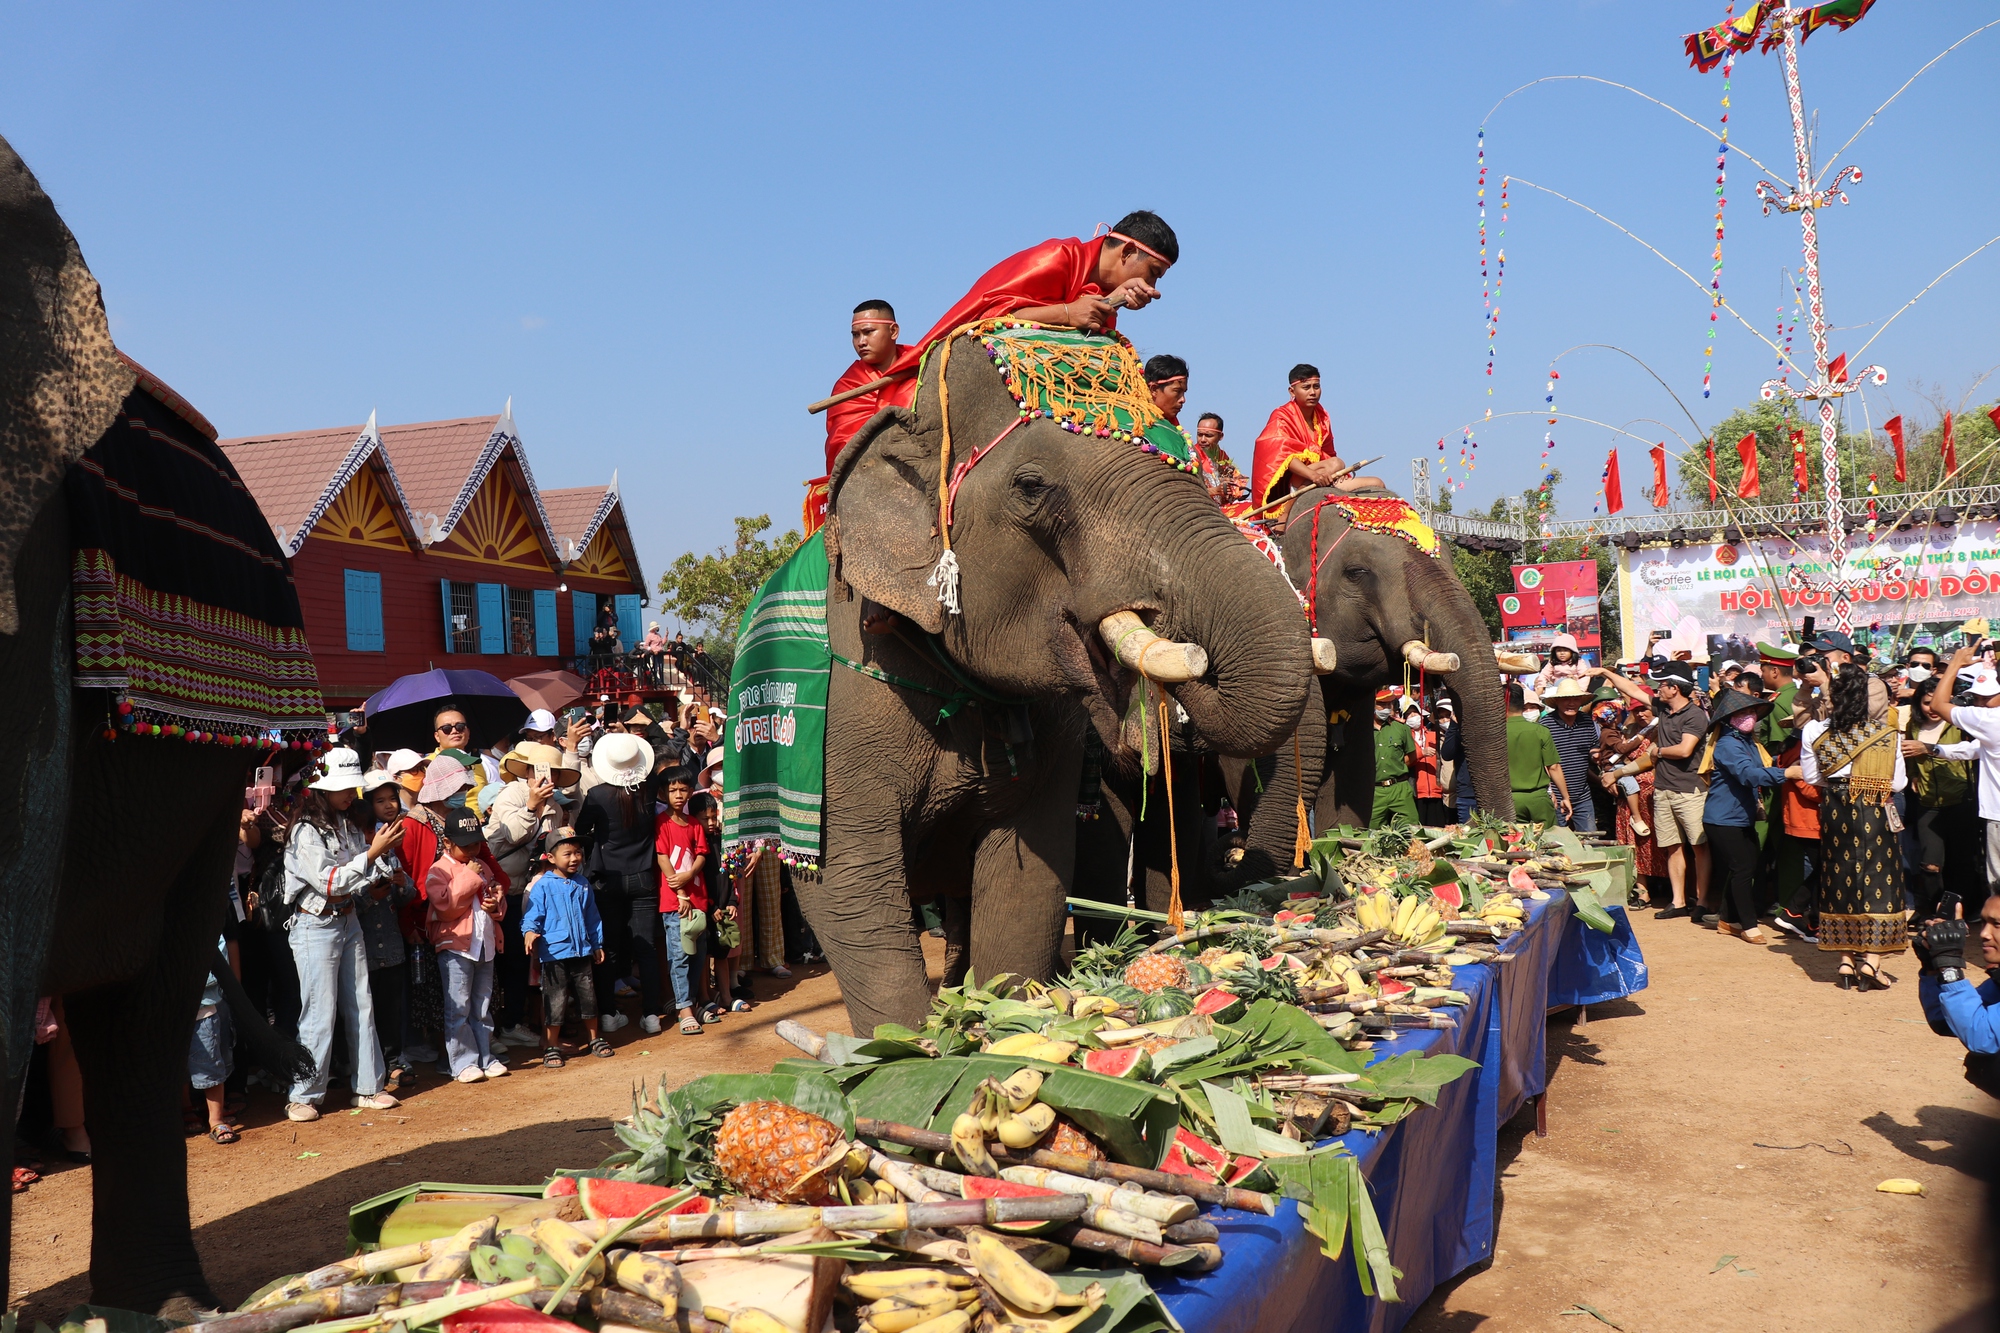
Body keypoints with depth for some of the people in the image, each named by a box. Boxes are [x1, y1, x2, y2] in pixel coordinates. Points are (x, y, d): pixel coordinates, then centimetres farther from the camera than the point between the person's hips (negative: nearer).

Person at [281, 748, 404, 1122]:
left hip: (348, 921, 7)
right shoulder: (306, 831, -14)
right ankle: (303, 1097, 9)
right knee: (320, 1014, -3)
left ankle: (368, 1087, 17)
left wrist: (384, 851, -7)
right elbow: (330, 883, -20)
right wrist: (372, 852, -24)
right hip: (316, 926, -7)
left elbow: (362, 878, 10)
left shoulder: (349, 824, 7)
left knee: (361, 1006, 9)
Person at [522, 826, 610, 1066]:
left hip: (581, 952, 5)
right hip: (554, 953, -5)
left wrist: (597, 944, 19)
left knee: (588, 996, 14)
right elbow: (532, 915, -11)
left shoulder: (583, 884, 9)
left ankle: (594, 1040, 29)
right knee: (555, 1002, 1)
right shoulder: (542, 886, -8)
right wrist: (530, 932, -31)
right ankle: (551, 1047, 14)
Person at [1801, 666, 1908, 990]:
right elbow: (1897, 783, -3)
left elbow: (1812, 777, 2)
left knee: (1839, 879, 11)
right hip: (1874, 814, -2)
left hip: (1834, 812, 2)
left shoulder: (1814, 731, -5)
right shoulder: (1887, 735, -7)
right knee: (1877, 879, 5)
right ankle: (1872, 961, -1)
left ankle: (1846, 960, 13)